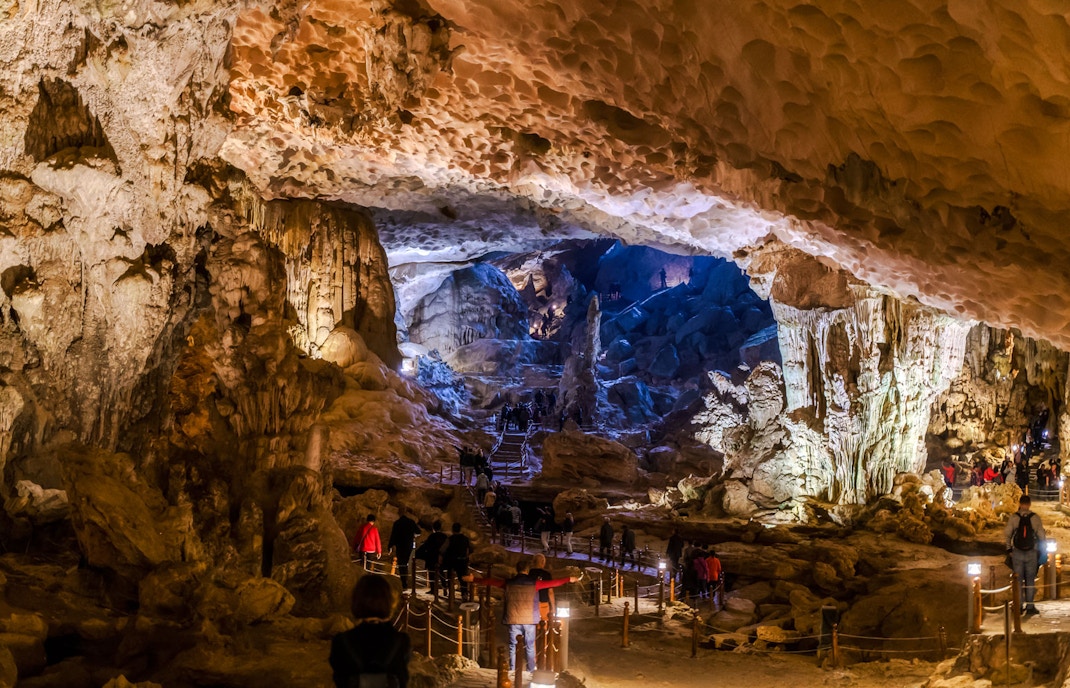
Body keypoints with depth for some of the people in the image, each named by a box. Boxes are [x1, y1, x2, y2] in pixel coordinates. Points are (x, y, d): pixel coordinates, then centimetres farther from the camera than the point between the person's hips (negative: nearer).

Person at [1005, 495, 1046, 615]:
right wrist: (1042, 551, 11)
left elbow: (1007, 533, -4)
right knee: (1030, 580, 7)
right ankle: (1030, 606, 7)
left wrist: (1008, 548, 8)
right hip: (1032, 553, 0)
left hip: (1017, 552, 0)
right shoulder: (1035, 518, -2)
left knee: (1018, 579, 6)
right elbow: (1042, 536, 0)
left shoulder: (1013, 517, -4)